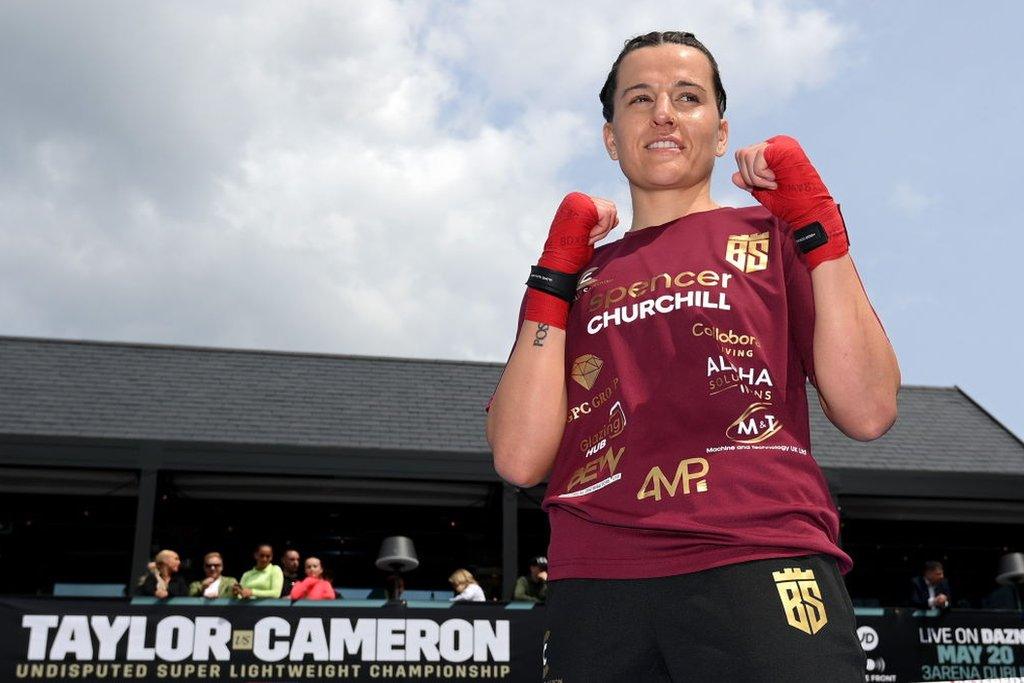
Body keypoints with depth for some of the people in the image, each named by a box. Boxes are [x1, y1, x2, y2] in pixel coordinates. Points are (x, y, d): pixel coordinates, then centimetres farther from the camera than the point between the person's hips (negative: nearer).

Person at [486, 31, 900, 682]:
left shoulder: (769, 236, 12)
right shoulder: (577, 273, 16)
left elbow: (868, 412, -1)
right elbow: (521, 460, 3)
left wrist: (815, 221, -2)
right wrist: (558, 271, 2)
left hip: (761, 566, -1)